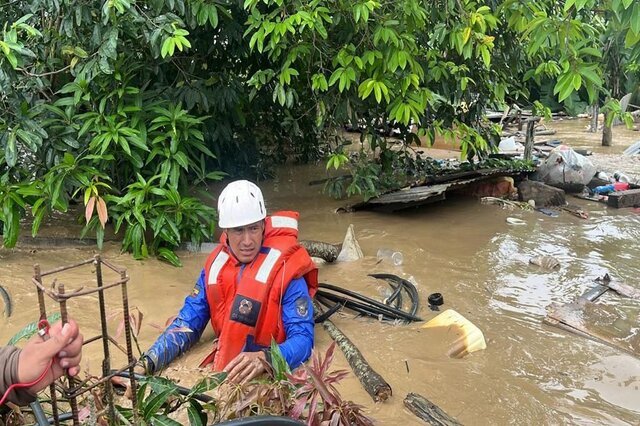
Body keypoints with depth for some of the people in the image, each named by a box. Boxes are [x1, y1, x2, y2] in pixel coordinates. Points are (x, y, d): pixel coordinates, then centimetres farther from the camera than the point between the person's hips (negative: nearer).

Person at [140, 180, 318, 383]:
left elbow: (303, 338, -17)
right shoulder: (215, 265, 3)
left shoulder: (285, 270, -13)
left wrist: (264, 359, -36)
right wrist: (146, 363, -9)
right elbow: (187, 323, 6)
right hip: (224, 370, 4)